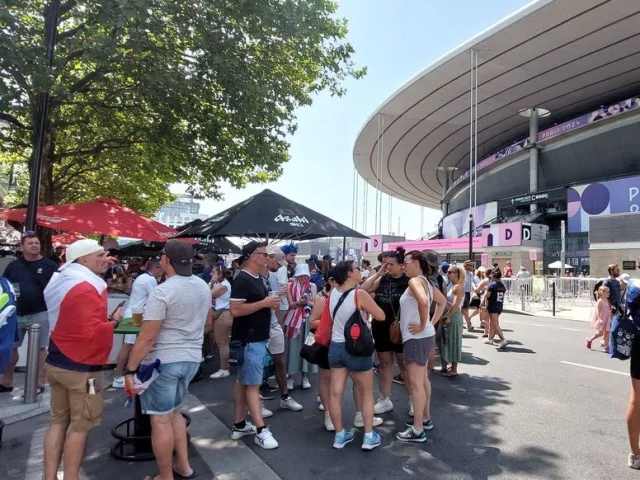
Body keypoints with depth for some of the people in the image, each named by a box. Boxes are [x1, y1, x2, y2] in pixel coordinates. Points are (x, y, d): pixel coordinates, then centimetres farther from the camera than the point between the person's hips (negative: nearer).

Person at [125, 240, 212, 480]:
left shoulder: (162, 292, -19)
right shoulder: (203, 287, 3)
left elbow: (146, 338, -19)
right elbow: (208, 321, 19)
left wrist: (130, 370, -11)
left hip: (163, 361, -7)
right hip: (192, 359, 8)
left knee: (160, 419, 5)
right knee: (173, 411, 23)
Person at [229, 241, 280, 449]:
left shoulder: (257, 279, 12)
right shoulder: (242, 280, -18)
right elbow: (235, 310, -25)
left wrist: (271, 302, 5)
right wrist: (265, 303, -22)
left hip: (258, 338, 10)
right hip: (249, 341, -10)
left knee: (243, 381, 15)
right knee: (253, 384, -2)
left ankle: (239, 425, 25)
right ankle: (261, 430, 5)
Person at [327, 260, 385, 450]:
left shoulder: (333, 292, 1)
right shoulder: (360, 294, -19)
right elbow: (381, 316, -13)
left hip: (335, 347, 6)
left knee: (335, 393, 9)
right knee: (367, 393, 12)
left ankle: (339, 435, 22)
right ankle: (369, 436, 18)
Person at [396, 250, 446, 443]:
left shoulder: (415, 281, -17)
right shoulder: (426, 282, 11)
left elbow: (423, 302, -36)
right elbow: (442, 302, 22)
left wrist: (422, 325, -23)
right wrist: (432, 323, 13)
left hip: (416, 338, -10)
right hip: (425, 336, 10)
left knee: (415, 383, -3)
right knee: (423, 380, 20)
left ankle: (417, 431, 5)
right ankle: (426, 418, 34)